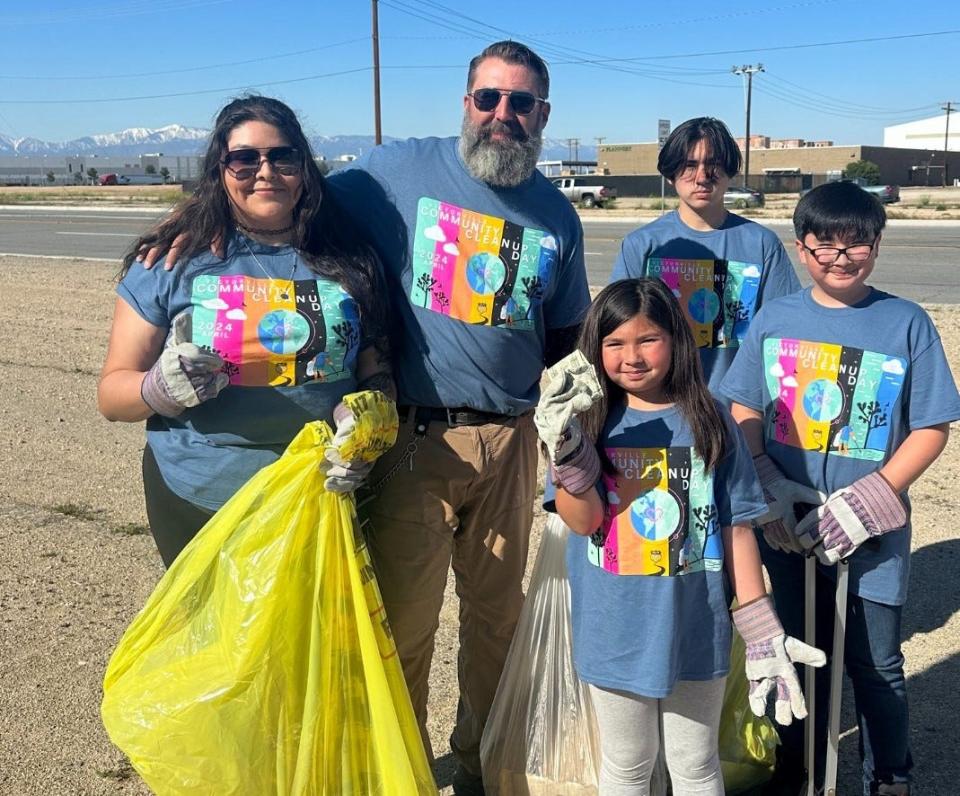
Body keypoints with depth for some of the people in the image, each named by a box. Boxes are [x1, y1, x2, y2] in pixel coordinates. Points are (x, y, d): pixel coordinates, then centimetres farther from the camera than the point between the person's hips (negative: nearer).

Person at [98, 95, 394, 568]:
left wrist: (365, 424, -17)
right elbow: (112, 392, -3)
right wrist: (161, 388, -25)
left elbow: (377, 373, 5)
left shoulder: (348, 262, 1)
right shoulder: (173, 262, -5)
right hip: (196, 505, -1)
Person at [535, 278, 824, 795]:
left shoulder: (711, 423, -4)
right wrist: (567, 449, -30)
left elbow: (736, 528, -2)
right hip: (615, 632, 0)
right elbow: (582, 520, -14)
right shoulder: (589, 421, -5)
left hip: (696, 630, 0)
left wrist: (762, 630, -3)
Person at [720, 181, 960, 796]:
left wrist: (866, 500, -16)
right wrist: (769, 487, -10)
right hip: (789, 526, 2)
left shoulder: (907, 323, -6)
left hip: (873, 530, -2)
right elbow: (744, 412, 4)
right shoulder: (774, 319, 1)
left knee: (877, 666, 9)